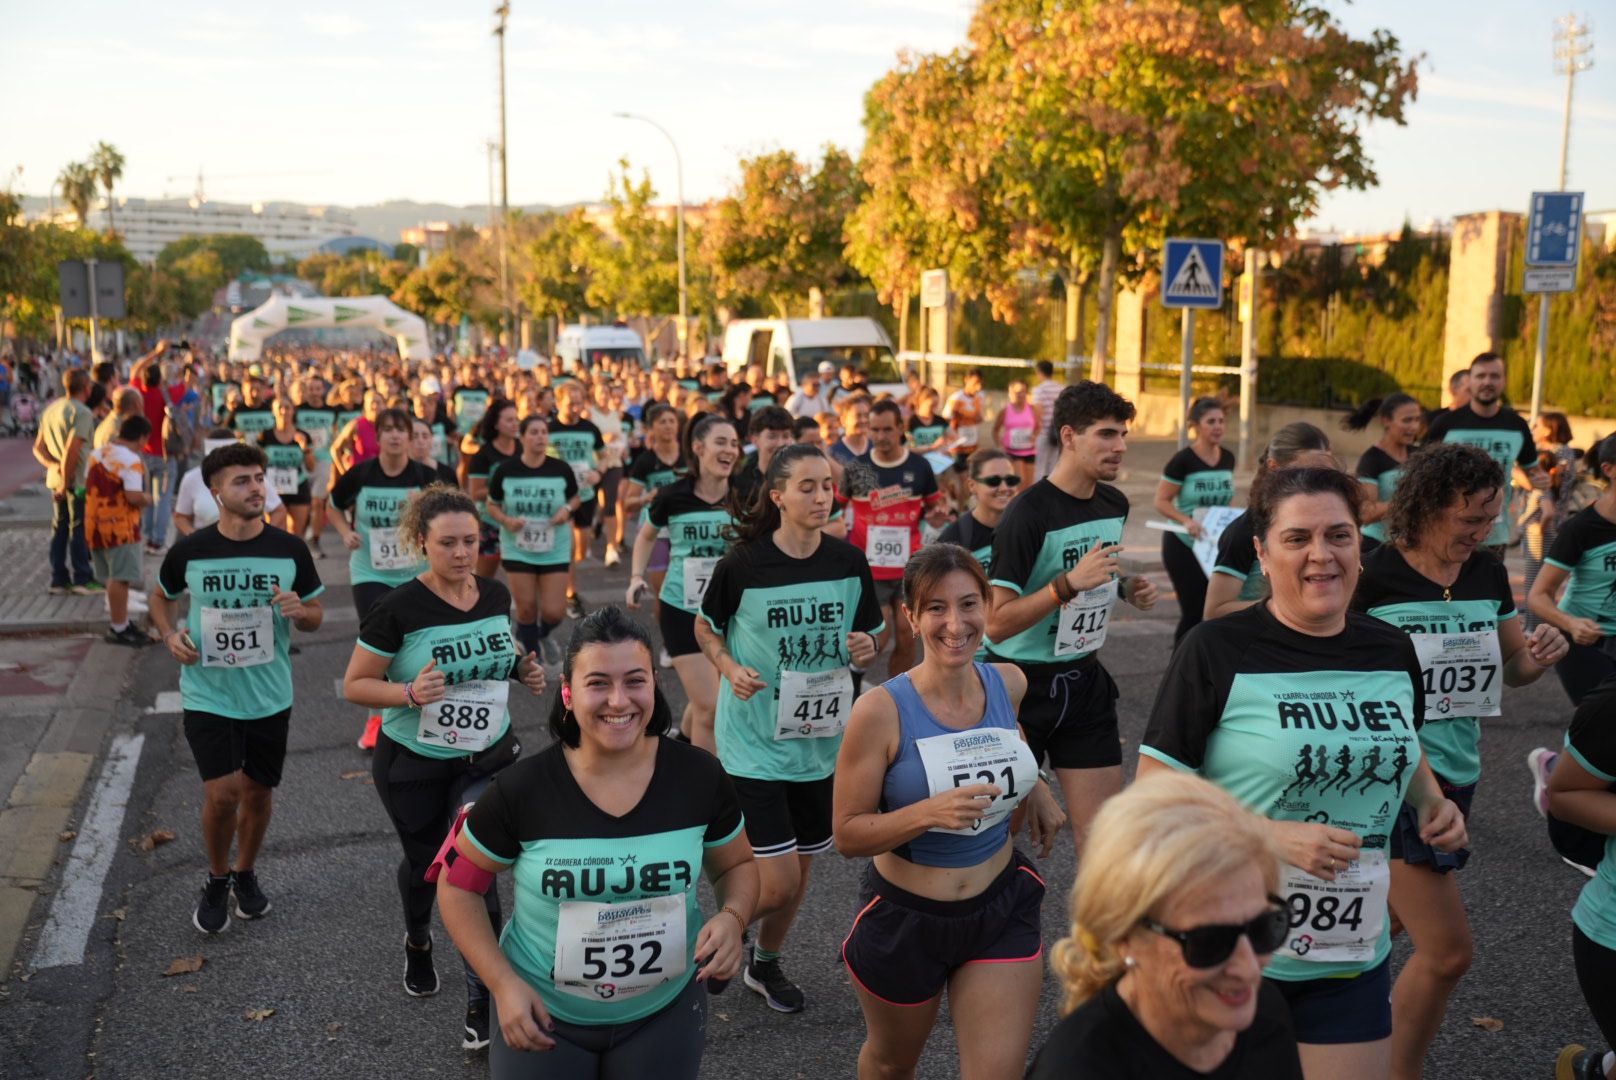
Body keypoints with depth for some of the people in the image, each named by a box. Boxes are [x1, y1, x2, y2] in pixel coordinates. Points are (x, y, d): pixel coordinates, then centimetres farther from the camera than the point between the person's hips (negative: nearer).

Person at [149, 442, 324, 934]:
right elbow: (162, 598, 10)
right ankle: (217, 882, 18)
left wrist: (299, 611, -20)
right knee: (222, 792, -10)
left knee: (258, 792, 14)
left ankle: (245, 875, 39)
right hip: (209, 694, -2)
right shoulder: (189, 551, -10)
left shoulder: (290, 550, -8)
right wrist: (170, 635, -9)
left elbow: (317, 615, 2)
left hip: (269, 696, 2)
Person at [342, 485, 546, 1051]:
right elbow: (354, 685, -13)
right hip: (413, 766, -2)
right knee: (425, 863, 20)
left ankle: (483, 1004, 5)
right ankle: (418, 940, 55)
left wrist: (524, 670, -7)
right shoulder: (399, 608, -20)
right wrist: (411, 693, -30)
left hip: (486, 759, 2)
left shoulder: (496, 595, -5)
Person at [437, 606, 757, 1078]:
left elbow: (737, 866, 3)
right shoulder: (521, 790, -17)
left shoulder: (700, 777, -13)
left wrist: (732, 918, -17)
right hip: (543, 1013, -1)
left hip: (665, 1011, 2)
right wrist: (503, 983, -14)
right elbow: (458, 886, -4)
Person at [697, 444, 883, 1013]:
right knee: (777, 883, -8)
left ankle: (766, 963, 43)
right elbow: (705, 629, 2)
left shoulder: (849, 562, -4)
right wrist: (730, 669, -16)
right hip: (754, 739, -4)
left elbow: (866, 636, 10)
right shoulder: (742, 564, -15)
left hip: (819, 738, 4)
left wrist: (866, 648, -13)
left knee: (800, 870, 17)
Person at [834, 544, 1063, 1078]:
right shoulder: (881, 710, -22)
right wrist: (929, 813, -32)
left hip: (1002, 909, 3)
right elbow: (847, 834, -17)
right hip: (905, 916, -2)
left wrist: (1032, 785, 1)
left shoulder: (1009, 683, -8)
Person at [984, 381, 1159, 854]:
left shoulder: (1115, 504, 4)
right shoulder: (1029, 514, -20)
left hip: (1084, 678, 6)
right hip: (1022, 683, -6)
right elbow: (996, 623, -23)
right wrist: (1070, 583, -30)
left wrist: (1126, 587, 2)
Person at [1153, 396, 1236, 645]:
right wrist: (1186, 521, -29)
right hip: (1184, 545, -5)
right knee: (1194, 611, -5)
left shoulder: (1228, 459, 5)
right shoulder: (1183, 460, -13)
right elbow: (1161, 501, -13)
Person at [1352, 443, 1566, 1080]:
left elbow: (1512, 666, 15)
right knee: (1447, 951, -8)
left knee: (1385, 925, 19)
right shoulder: (1373, 578, -16)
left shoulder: (1489, 576, 5)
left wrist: (1539, 656, -7)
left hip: (1456, 775, 7)